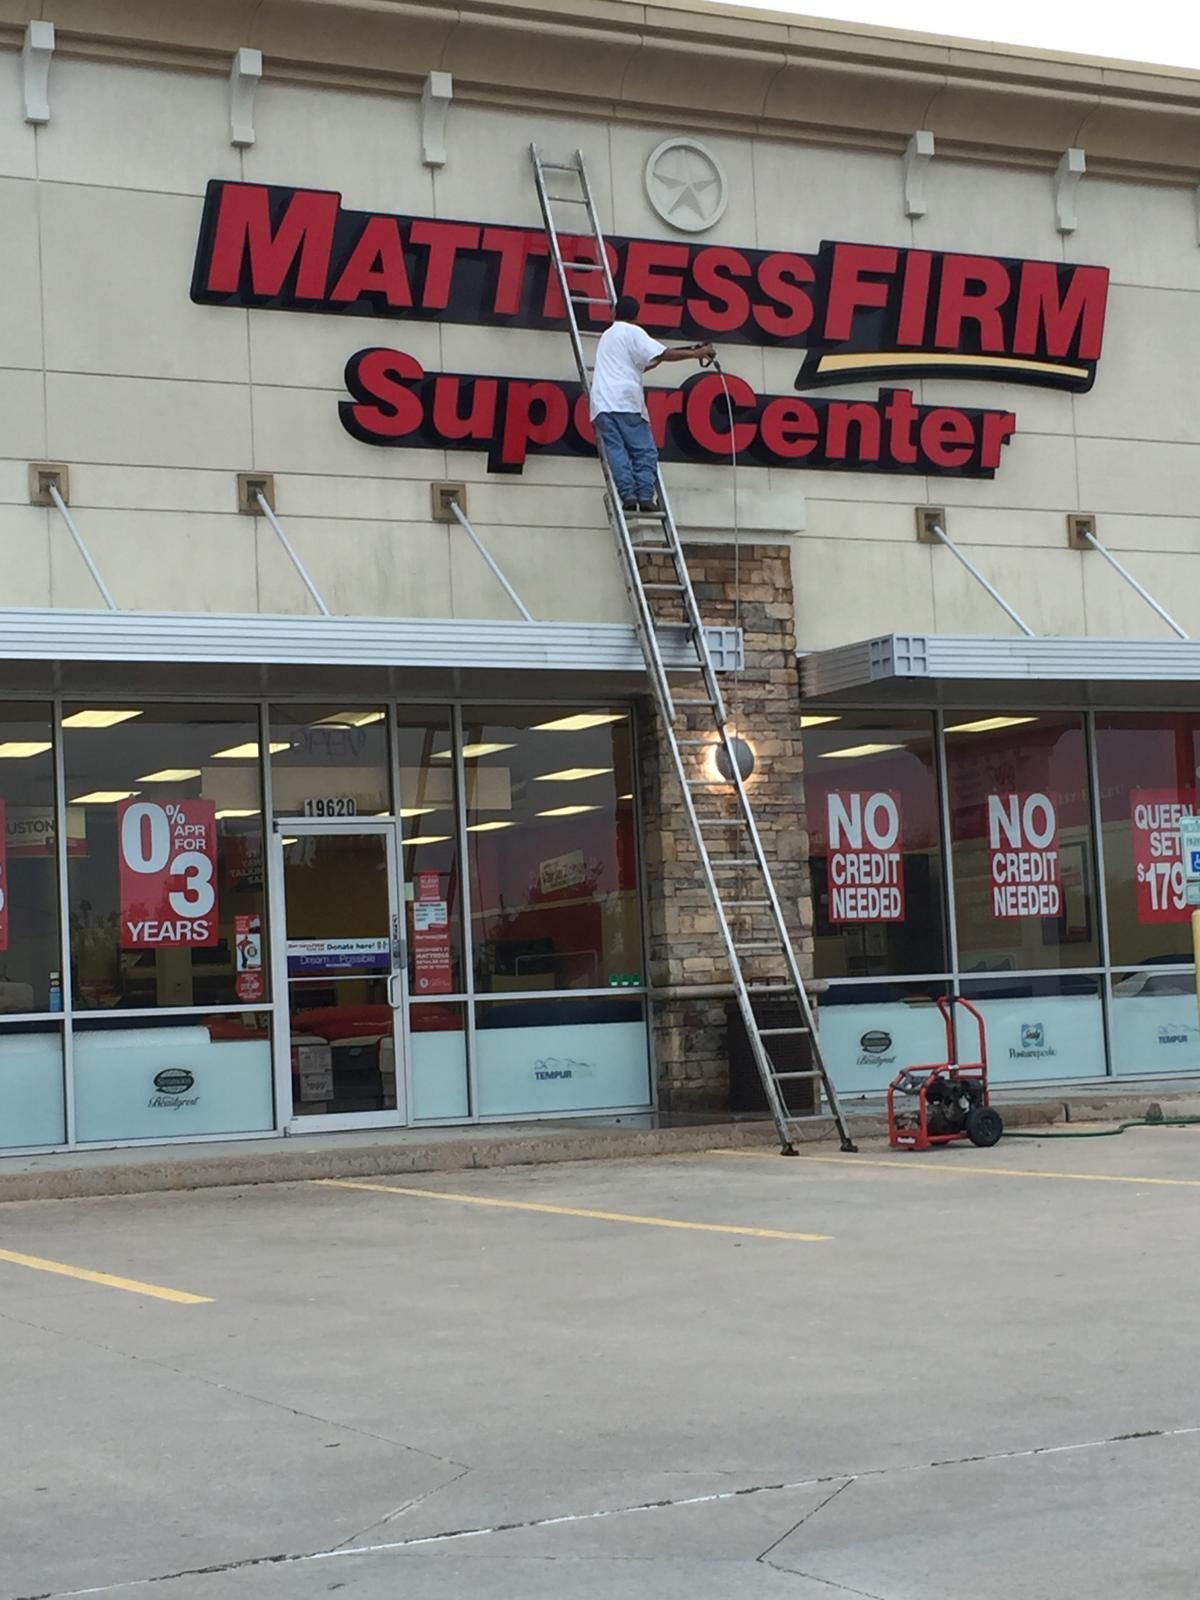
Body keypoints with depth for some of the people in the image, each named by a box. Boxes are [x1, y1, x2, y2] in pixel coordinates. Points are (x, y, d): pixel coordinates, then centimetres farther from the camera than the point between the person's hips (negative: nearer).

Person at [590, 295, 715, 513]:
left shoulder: (606, 336, 30)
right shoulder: (633, 332, 7)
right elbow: (664, 354, -3)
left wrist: (652, 364, 43)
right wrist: (696, 353, 3)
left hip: (602, 403, 5)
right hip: (626, 401, -5)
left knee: (616, 451, -4)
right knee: (644, 451, -2)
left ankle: (628, 496, -18)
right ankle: (645, 496, -16)